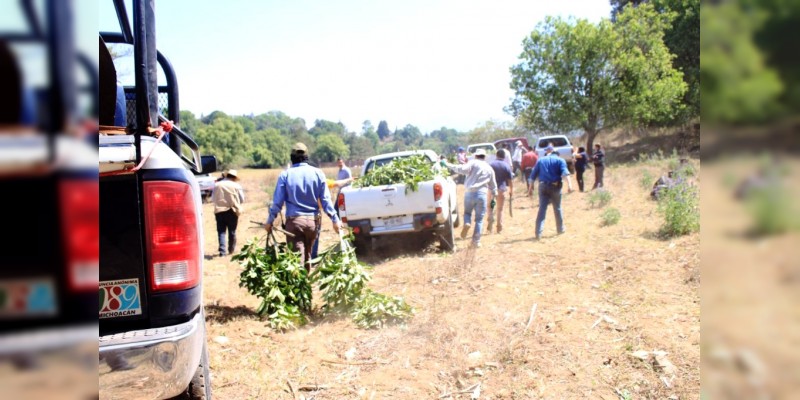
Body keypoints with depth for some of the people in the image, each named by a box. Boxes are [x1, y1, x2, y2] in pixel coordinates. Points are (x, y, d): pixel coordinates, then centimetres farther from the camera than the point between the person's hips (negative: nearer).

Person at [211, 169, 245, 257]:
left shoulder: (217, 185, 3)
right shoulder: (236, 186, -4)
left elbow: (213, 199, 8)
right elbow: (242, 199, 0)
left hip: (219, 211, 1)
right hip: (232, 210, -1)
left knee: (221, 231, 3)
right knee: (232, 231, 12)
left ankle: (222, 250, -8)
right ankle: (231, 249, 23)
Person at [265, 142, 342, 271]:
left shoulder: (285, 175, -2)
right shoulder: (317, 173, 2)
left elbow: (277, 201, -2)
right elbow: (325, 199, 0)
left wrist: (270, 221, 9)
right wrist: (335, 219, 4)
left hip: (294, 220, -2)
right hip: (312, 220, 3)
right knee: (307, 255, 19)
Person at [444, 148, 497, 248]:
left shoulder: (473, 163, 2)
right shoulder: (490, 169, 15)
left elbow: (463, 169, -15)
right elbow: (493, 185, 22)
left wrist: (449, 165, -8)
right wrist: (494, 195, 36)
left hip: (469, 192, -1)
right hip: (482, 194, 1)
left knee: (467, 212, 20)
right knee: (479, 219, 8)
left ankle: (467, 223, -12)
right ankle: (476, 241, 7)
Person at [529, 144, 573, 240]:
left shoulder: (540, 160, 13)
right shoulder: (560, 160, 5)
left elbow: (533, 175, 9)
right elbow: (565, 173, -13)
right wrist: (570, 184, -23)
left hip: (543, 186, 1)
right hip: (555, 186, -1)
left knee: (542, 209, -2)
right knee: (557, 208, 15)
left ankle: (538, 233, -12)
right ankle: (560, 229, 31)